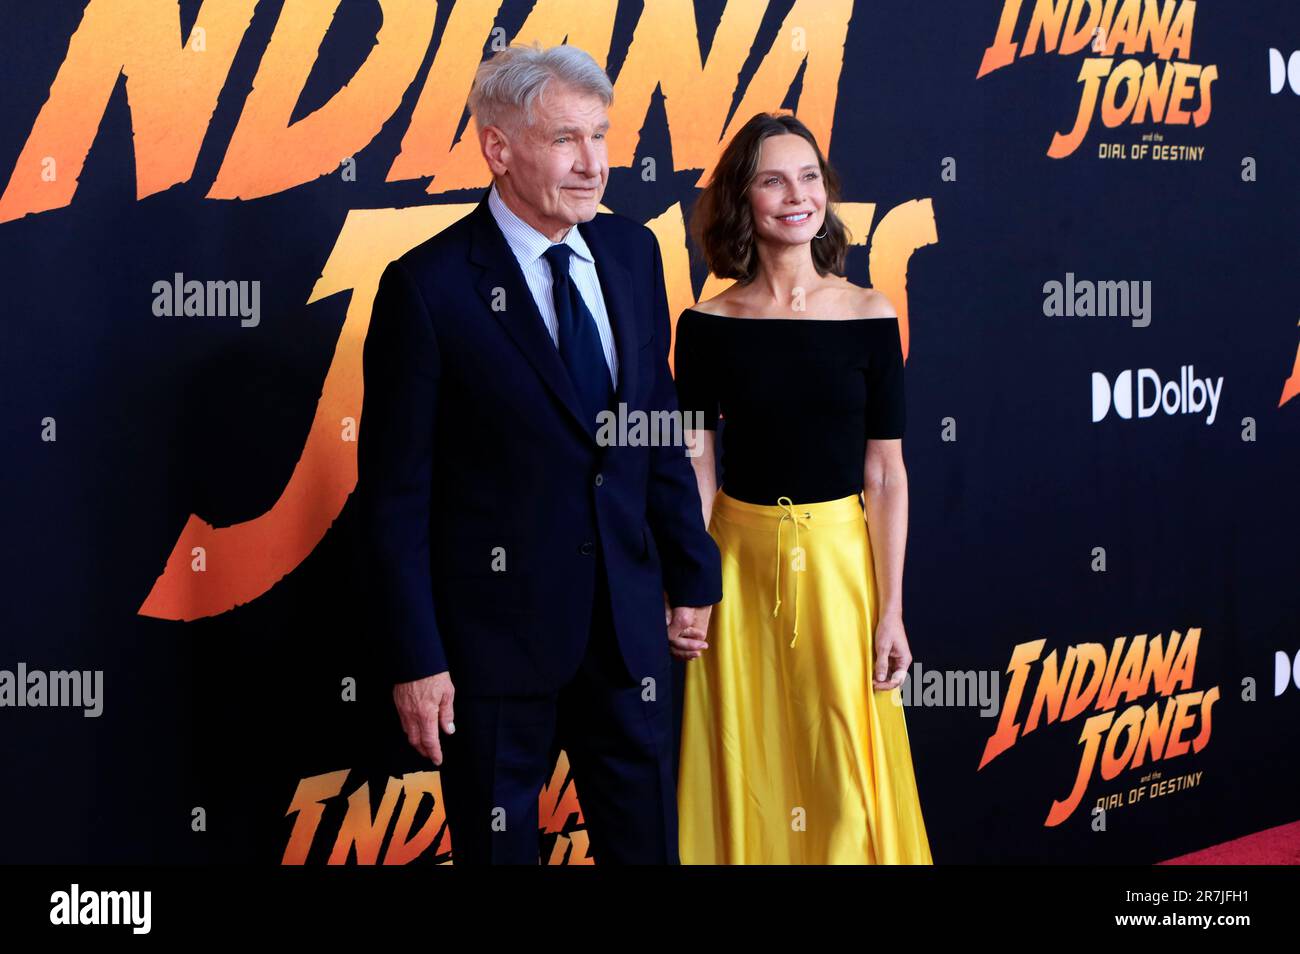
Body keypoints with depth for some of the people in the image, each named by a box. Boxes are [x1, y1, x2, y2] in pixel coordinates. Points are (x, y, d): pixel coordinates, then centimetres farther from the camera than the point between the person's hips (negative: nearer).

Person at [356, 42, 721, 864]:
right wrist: (416, 657, -13)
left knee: (647, 839, 15)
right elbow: (395, 489, -12)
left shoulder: (633, 253, 3)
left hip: (629, 620, 5)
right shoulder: (429, 287, -14)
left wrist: (693, 572, 12)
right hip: (497, 630, -5)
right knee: (499, 842, 12)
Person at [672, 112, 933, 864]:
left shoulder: (870, 318, -4)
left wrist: (891, 612, -5)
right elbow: (694, 471, -1)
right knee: (746, 771, 10)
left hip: (840, 560, 0)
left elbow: (886, 476, -3)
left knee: (845, 773, 7)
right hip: (739, 562, 0)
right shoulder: (707, 325, -3)